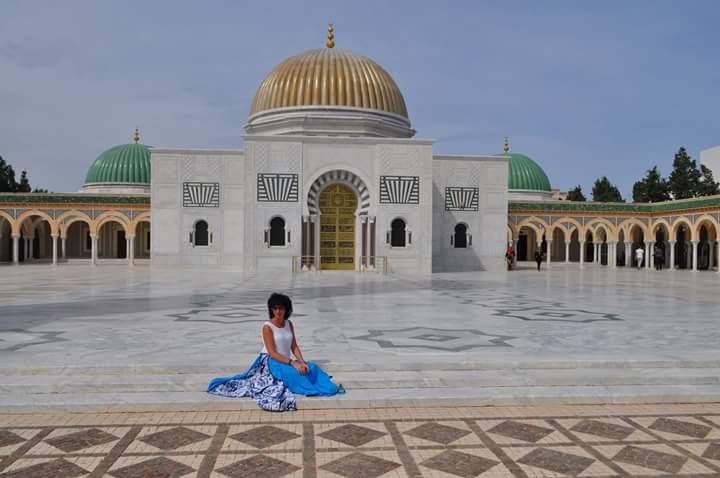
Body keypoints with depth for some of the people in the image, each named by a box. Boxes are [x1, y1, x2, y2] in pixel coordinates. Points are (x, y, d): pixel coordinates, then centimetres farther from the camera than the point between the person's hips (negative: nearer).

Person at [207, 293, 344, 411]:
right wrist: (293, 363, -26)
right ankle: (313, 390, -21)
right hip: (271, 362, -7)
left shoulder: (289, 324, 6)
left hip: (286, 362, 7)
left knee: (312, 368, -16)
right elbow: (272, 353, -19)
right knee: (294, 373, -33)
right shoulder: (267, 327, -14)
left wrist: (302, 362, -14)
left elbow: (294, 347, 5)